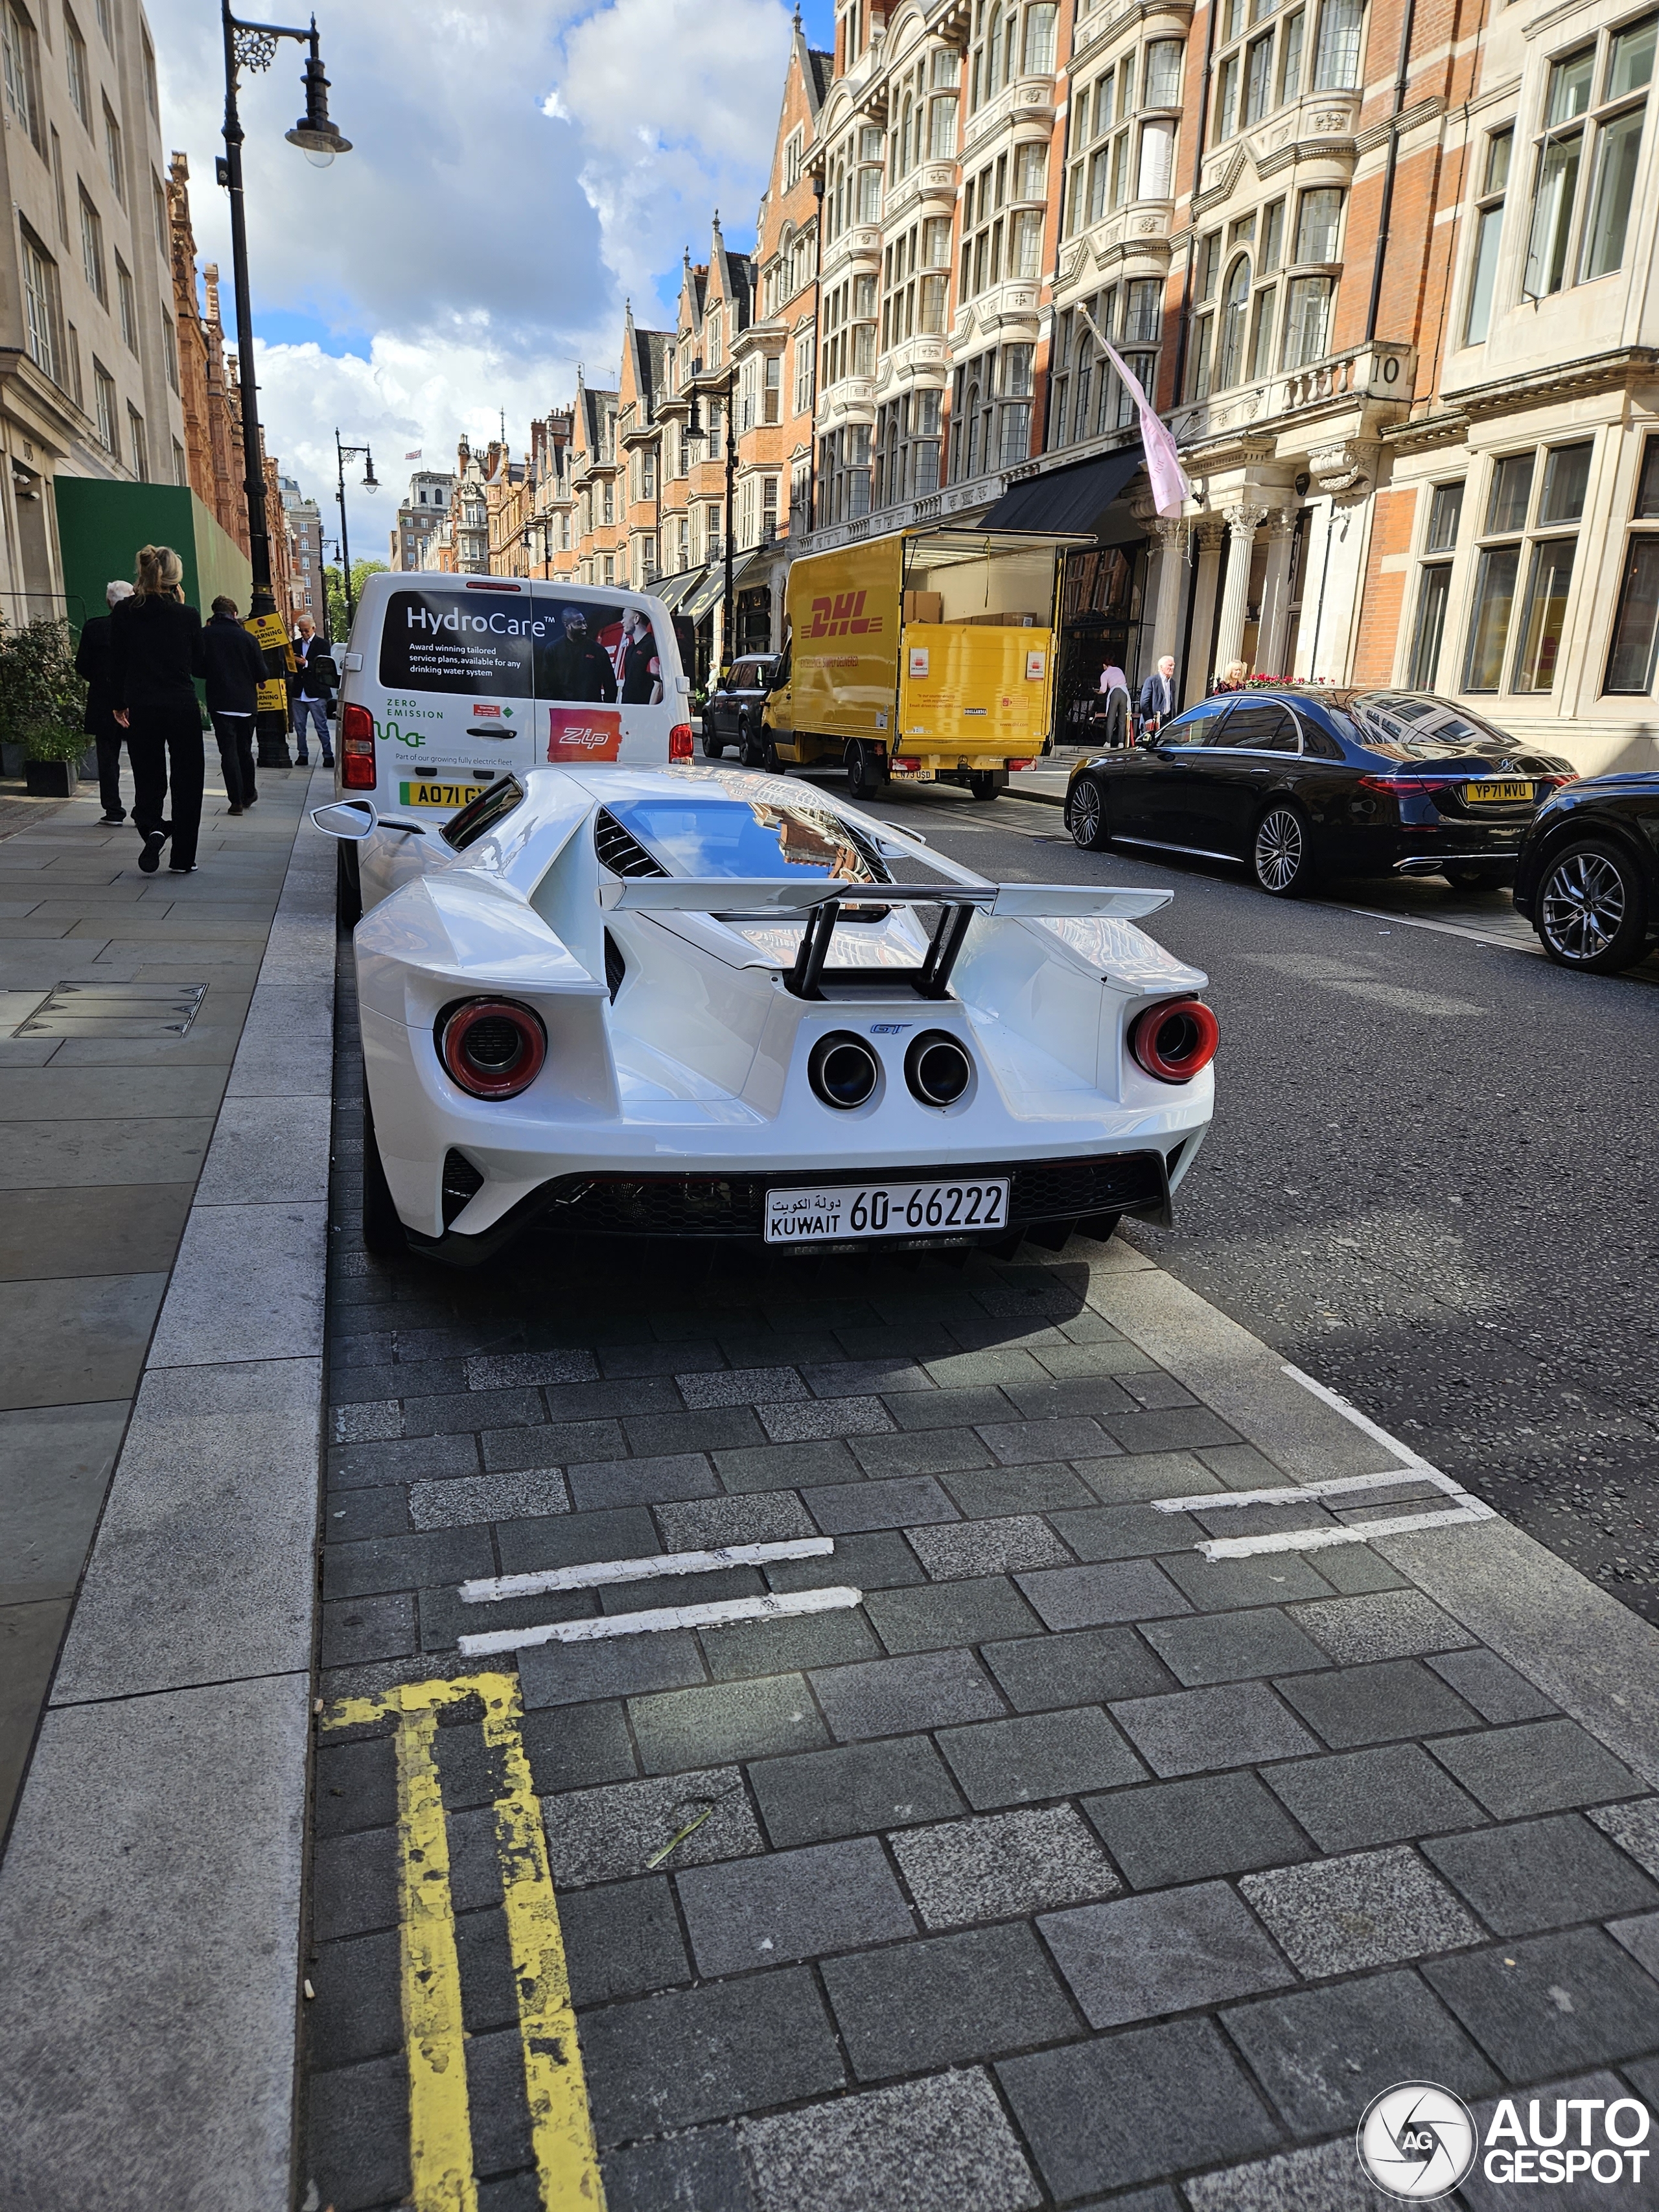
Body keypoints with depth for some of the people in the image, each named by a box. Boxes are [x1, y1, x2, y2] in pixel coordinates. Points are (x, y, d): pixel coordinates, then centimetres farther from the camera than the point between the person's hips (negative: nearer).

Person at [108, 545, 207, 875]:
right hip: (182, 708, -1)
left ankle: (152, 828, -15)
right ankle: (183, 858, 9)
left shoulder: (123, 612, -2)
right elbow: (200, 667, 2)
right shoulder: (187, 616, -6)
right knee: (186, 781, 8)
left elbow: (117, 663, 2)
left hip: (141, 709, 2)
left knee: (148, 777, 13)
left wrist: (120, 704, 13)